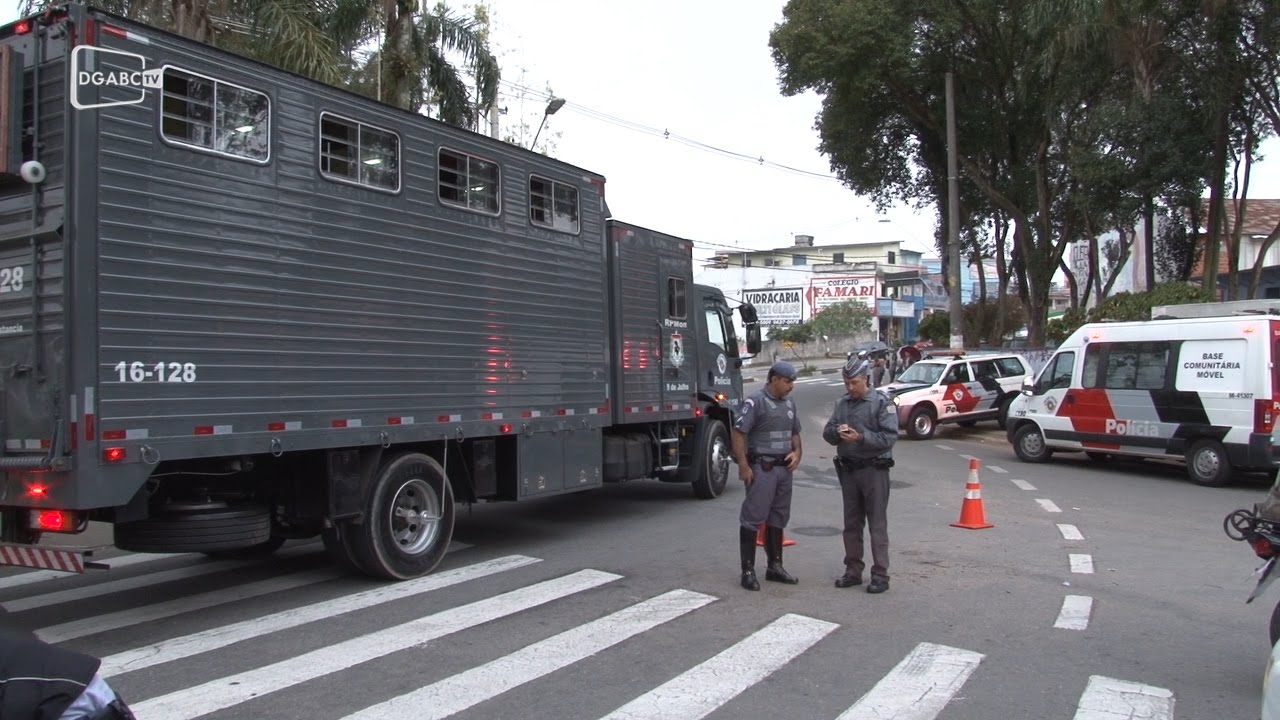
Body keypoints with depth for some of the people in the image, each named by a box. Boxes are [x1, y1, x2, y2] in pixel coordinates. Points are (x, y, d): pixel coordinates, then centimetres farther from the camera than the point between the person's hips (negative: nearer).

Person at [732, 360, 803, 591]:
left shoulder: (789, 403, 12)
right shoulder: (755, 403, -12)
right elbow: (738, 433, -15)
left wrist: (797, 452, 3)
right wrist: (743, 466, -18)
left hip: (784, 468, 8)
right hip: (761, 468, -8)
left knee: (778, 518, 14)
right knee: (753, 518, -4)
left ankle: (775, 566, 25)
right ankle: (748, 571, 1)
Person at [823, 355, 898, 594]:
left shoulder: (881, 402, -8)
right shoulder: (842, 404, 10)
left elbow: (890, 436, -15)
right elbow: (827, 433, 9)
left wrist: (861, 437, -23)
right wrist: (837, 432, -13)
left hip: (874, 469, -6)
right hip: (848, 469, 6)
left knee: (877, 524, -2)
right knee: (851, 523, 12)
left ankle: (880, 575, 4)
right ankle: (853, 570, 22)